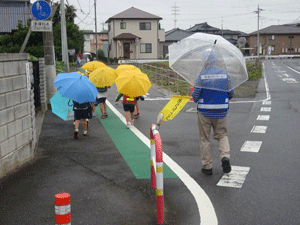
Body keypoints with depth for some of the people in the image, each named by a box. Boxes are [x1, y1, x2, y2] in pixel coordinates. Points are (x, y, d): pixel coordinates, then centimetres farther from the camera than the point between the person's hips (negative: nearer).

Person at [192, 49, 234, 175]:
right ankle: (225, 156, -7)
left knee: (204, 139, 9)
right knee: (222, 135, 17)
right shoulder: (224, 74, -1)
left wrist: (196, 99, 12)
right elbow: (231, 94, 5)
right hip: (221, 112, 2)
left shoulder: (201, 76, -10)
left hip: (204, 112, -2)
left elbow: (195, 96, -10)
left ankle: (207, 166, 13)